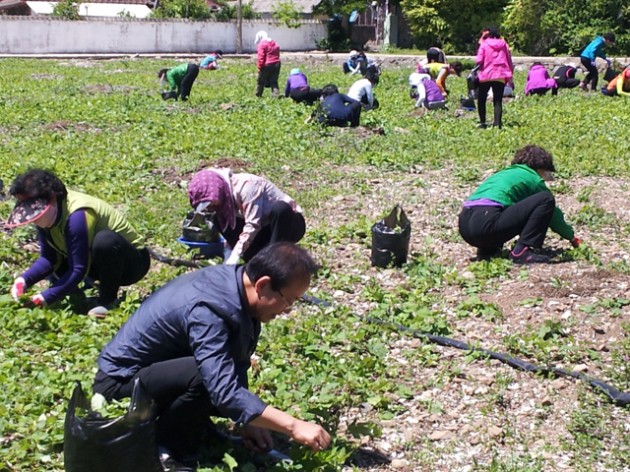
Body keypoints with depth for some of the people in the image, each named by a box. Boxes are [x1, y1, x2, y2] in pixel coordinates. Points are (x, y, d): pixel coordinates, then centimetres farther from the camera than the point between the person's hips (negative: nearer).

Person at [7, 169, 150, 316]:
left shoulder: (76, 216, -32)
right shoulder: (47, 215, -8)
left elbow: (79, 269, -31)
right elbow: (48, 258, -5)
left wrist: (45, 298, -30)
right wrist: (24, 280, -21)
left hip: (132, 262, -7)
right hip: (101, 261, 8)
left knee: (105, 240, -38)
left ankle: (107, 301, -19)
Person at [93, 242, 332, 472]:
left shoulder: (233, 283, -8)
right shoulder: (207, 310, -34)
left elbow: (236, 362, 2)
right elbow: (225, 392, -41)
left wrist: (248, 420, -1)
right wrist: (294, 427, -39)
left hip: (153, 367, 9)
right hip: (120, 380, -9)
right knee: (207, 376, -32)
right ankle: (167, 452, -10)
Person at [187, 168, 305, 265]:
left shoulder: (245, 186, -27)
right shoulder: (226, 195, -2)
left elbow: (252, 225, -31)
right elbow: (231, 230, 0)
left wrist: (234, 258, -33)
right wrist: (228, 261, -12)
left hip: (290, 222, -7)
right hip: (266, 228, 7)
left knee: (279, 208, -40)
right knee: (219, 220, -9)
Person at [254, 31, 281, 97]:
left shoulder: (262, 44, -8)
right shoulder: (275, 44, 16)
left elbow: (261, 57, -14)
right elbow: (277, 55, 16)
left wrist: (259, 67, -11)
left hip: (267, 65, -6)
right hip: (276, 64, 6)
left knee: (261, 81, 9)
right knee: (274, 81, 9)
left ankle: (258, 95, 19)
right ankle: (275, 94, -3)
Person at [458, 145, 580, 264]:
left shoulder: (504, 173, 33)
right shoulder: (532, 178, 11)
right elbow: (553, 213, 19)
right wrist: (572, 237, 35)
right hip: (486, 225, -8)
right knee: (546, 199, -1)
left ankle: (487, 249, 16)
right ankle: (522, 251, -9)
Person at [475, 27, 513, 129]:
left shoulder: (484, 44, 1)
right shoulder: (504, 45, 9)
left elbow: (479, 61, -10)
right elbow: (509, 61, 8)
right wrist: (510, 75, 14)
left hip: (486, 75, -2)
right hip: (500, 76, 2)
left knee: (481, 100, 13)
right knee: (498, 101, 1)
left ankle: (482, 122, 8)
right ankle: (497, 123, -12)